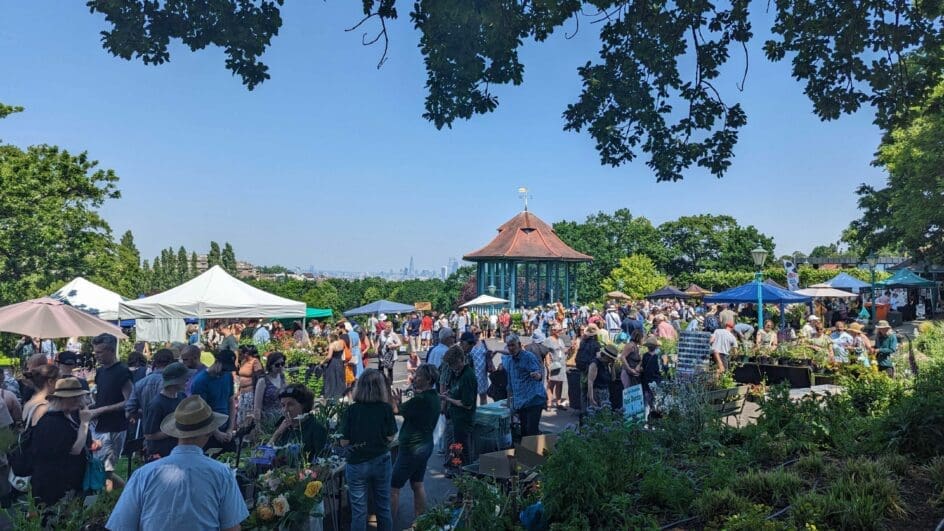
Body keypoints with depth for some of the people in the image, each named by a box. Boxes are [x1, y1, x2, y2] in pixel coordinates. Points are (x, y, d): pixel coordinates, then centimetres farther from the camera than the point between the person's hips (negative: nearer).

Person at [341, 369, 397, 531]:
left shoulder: (352, 409, -12)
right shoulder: (386, 408, -10)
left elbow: (344, 442, -9)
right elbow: (390, 437, -5)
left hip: (357, 463, -1)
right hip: (381, 461, 2)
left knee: (358, 511, 8)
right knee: (384, 507, 17)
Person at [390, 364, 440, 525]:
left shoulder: (421, 400, -25)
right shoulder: (434, 397, 4)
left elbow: (395, 410, -18)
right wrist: (401, 403, 0)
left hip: (412, 448, -9)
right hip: (425, 445, 9)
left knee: (393, 487, 2)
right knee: (417, 484, 20)